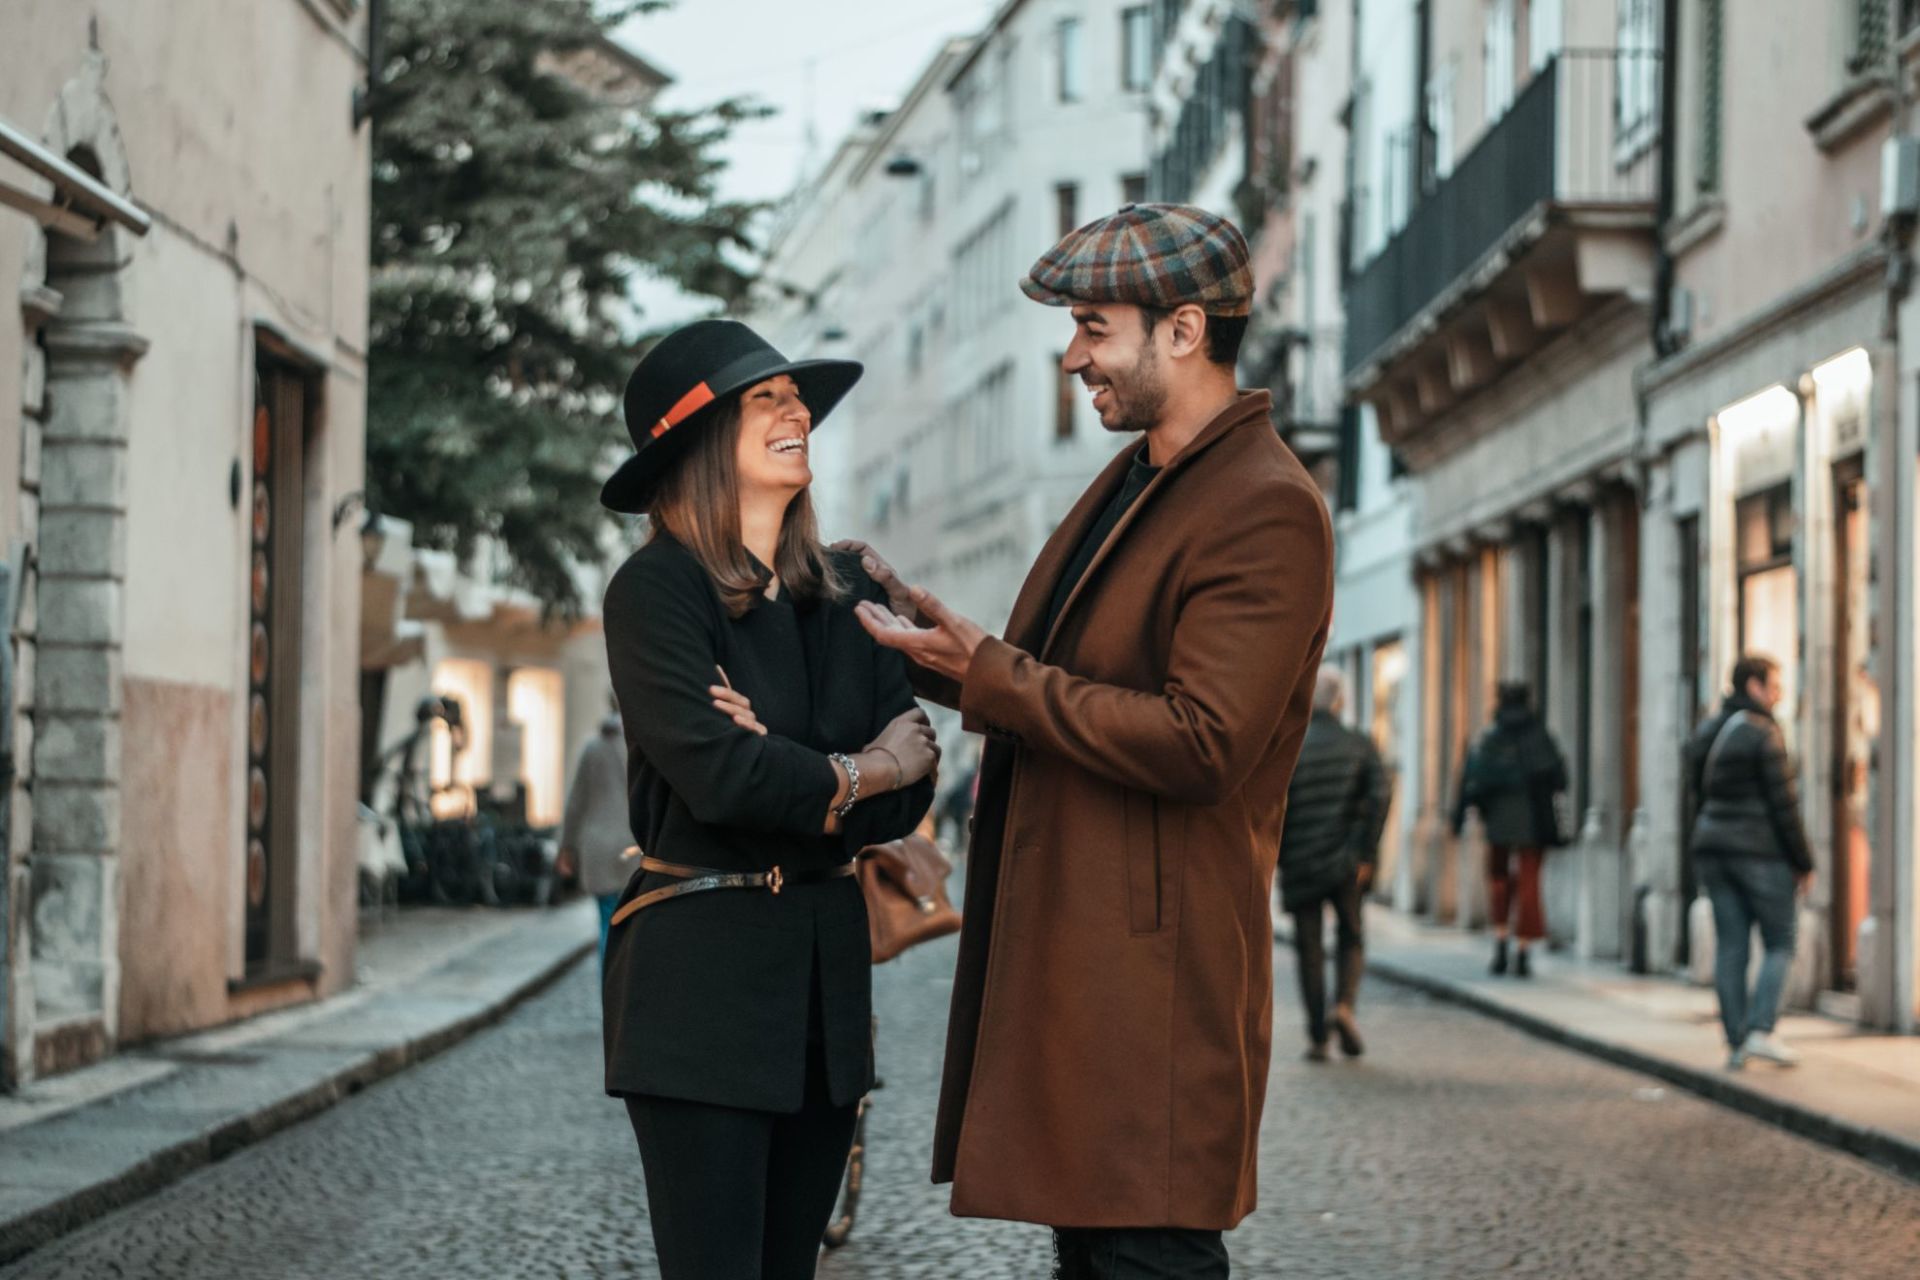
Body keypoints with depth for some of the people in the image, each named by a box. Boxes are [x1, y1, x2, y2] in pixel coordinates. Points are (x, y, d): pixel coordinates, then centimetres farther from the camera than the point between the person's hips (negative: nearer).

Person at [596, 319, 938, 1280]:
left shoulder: (845, 595, 11)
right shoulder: (656, 590, -6)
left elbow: (906, 798, 4)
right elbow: (714, 771, -19)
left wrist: (781, 774, -13)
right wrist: (854, 775, -4)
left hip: (828, 966, 6)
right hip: (700, 973, -6)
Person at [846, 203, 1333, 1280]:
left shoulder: (1267, 511, -15)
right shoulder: (1135, 483, 17)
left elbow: (1200, 745, -23)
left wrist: (988, 676, -17)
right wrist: (939, 643, 9)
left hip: (1156, 967, -10)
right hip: (1066, 945, 10)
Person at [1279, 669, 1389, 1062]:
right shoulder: (1361, 746, 2)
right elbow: (1378, 797, -10)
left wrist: (1278, 857, 3)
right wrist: (1366, 854, -7)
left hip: (1300, 867, -1)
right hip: (1347, 865, 1)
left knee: (1310, 951, 7)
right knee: (1352, 938, 16)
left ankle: (1317, 1038, 5)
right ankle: (1345, 1004, -8)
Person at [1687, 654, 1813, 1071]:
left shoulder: (1706, 733, 9)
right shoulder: (1763, 734, -14)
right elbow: (1784, 804, -14)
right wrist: (1804, 863, -7)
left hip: (1713, 848, 7)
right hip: (1761, 851, -7)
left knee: (1730, 947, 7)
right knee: (1780, 944, 4)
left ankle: (1735, 1044, 5)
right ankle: (1760, 1031, -8)